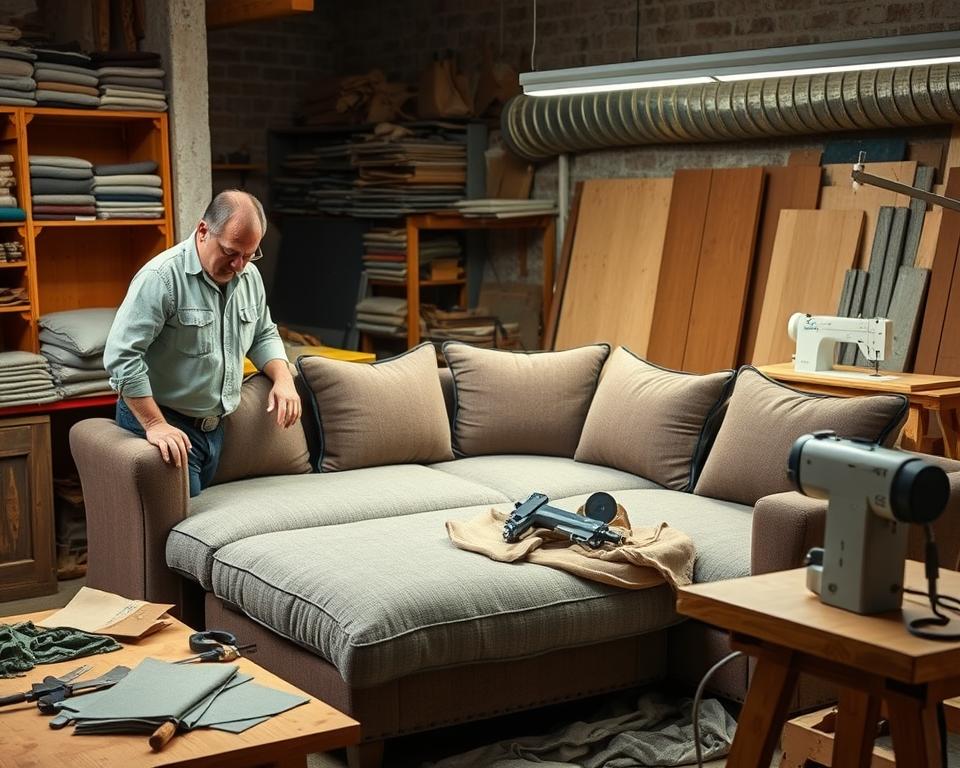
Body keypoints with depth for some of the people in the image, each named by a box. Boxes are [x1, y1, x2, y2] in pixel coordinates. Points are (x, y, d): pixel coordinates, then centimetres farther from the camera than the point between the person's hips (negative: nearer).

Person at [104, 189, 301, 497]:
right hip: (168, 427, -7)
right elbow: (121, 355, -25)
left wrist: (283, 378, -1)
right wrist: (155, 425, -28)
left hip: (214, 427, 7)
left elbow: (263, 335, 19)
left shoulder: (250, 277, 3)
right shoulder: (162, 277, -21)